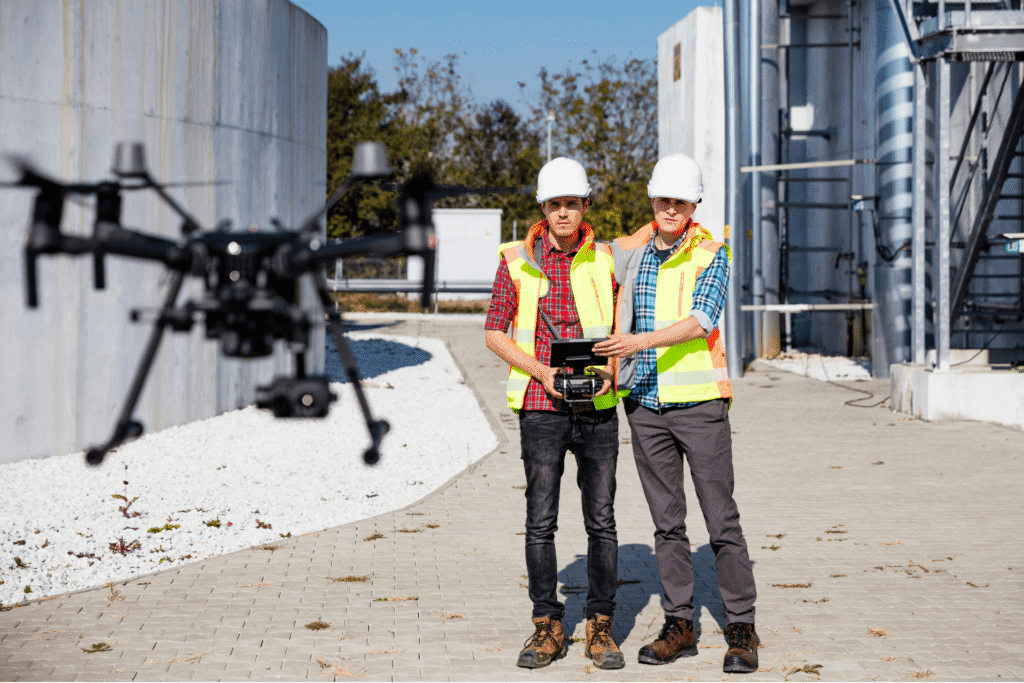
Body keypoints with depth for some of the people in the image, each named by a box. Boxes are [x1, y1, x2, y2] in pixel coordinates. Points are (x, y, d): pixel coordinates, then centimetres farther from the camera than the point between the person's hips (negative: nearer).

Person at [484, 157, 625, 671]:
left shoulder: (604, 260, 5)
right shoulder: (517, 260, 0)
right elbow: (495, 333, 2)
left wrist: (612, 369, -8)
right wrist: (541, 372, -12)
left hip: (597, 407, 1)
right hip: (541, 407, -1)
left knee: (601, 520, 2)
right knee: (540, 522, 1)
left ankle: (600, 628, 12)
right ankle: (547, 627, 12)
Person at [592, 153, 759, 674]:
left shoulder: (711, 256, -4)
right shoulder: (630, 252, 8)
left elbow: (699, 323, -16)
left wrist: (640, 341, -29)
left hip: (699, 401, -4)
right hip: (644, 403, 4)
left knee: (721, 519, -2)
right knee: (667, 522, 8)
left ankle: (741, 629, 5)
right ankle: (679, 626, 15)